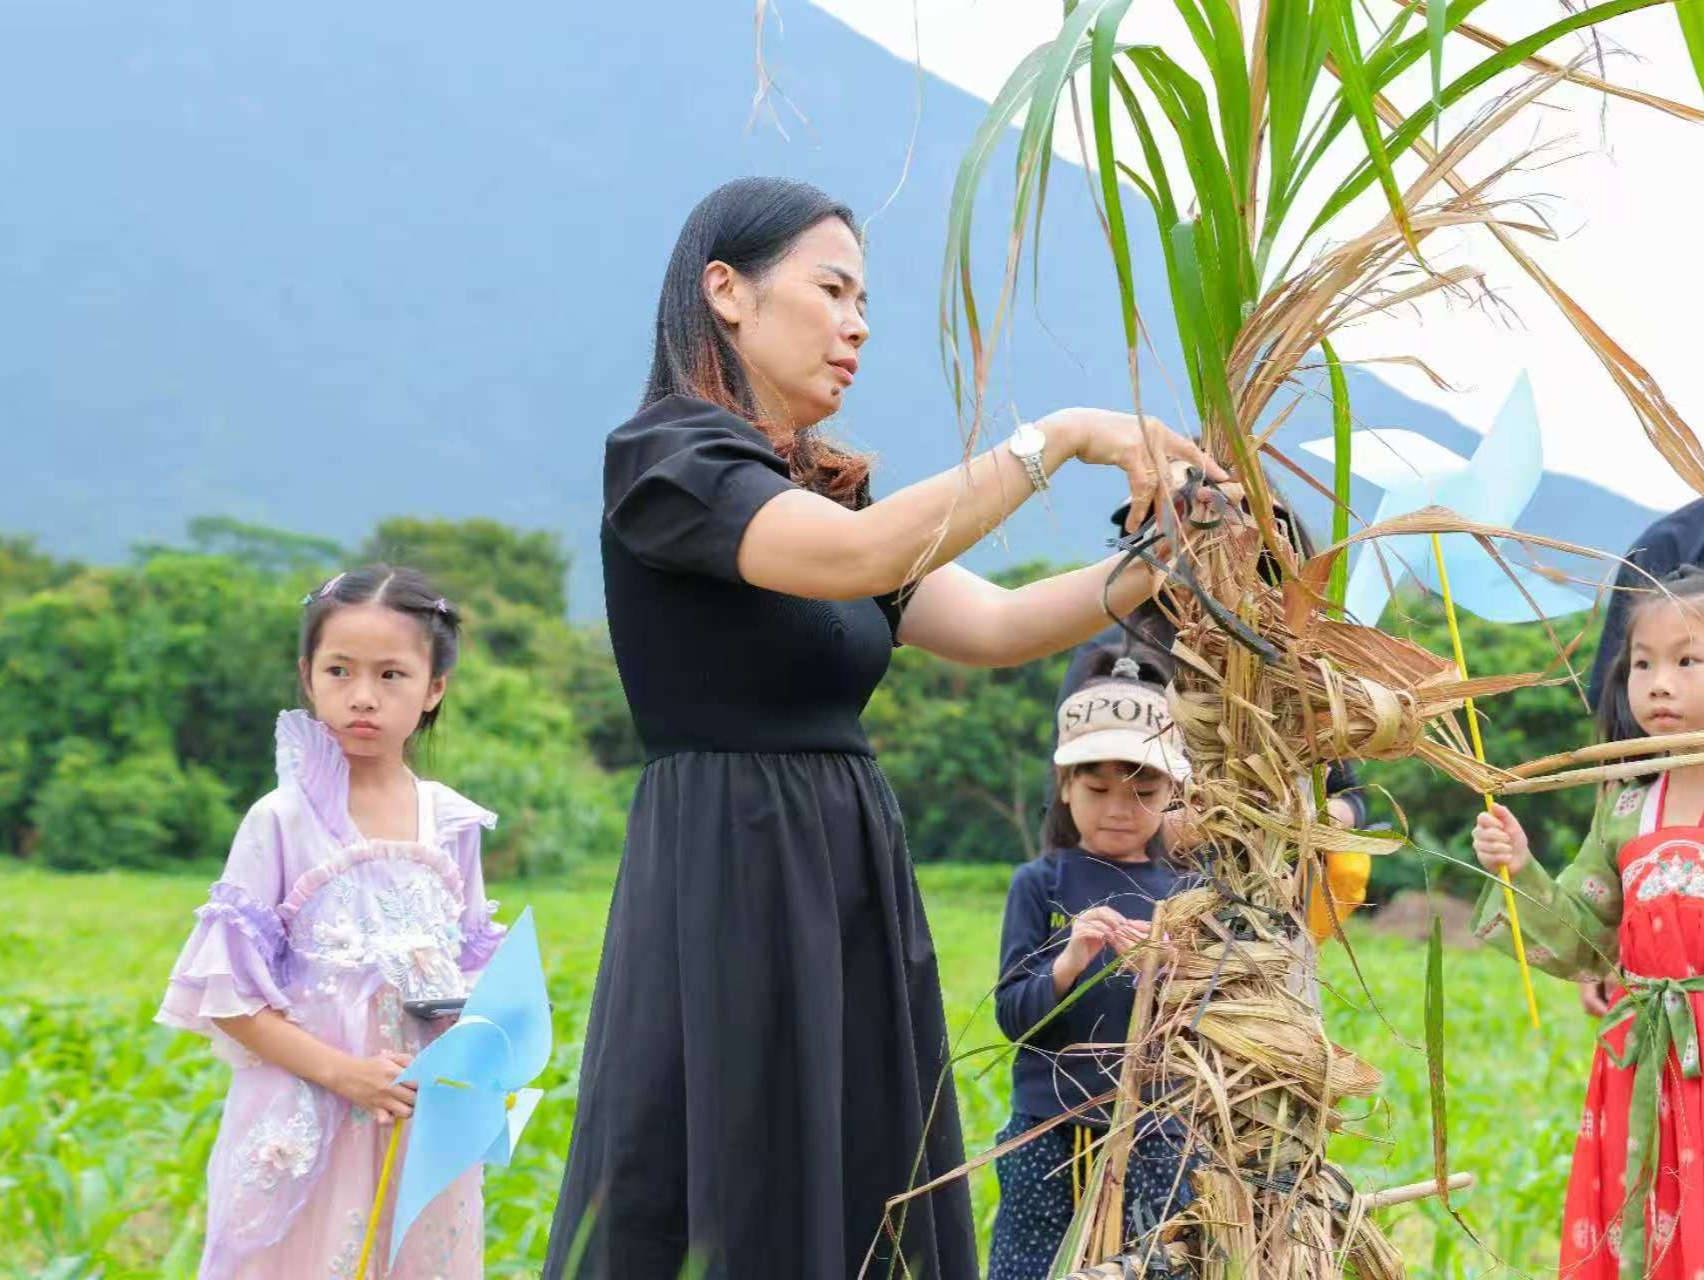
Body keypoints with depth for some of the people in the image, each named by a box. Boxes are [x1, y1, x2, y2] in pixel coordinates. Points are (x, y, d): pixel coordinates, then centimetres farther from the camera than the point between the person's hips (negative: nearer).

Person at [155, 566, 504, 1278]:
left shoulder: (454, 825, 5)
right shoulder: (282, 820, -5)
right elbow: (230, 995, -8)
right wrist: (339, 1071, -17)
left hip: (428, 1121, 3)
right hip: (305, 1131, -3)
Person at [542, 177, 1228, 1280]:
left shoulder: (826, 491, 19)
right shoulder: (663, 459, -7)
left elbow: (993, 625, 8)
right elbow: (858, 557, -23)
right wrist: (1059, 436, -19)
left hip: (857, 892, 8)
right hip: (731, 888, -8)